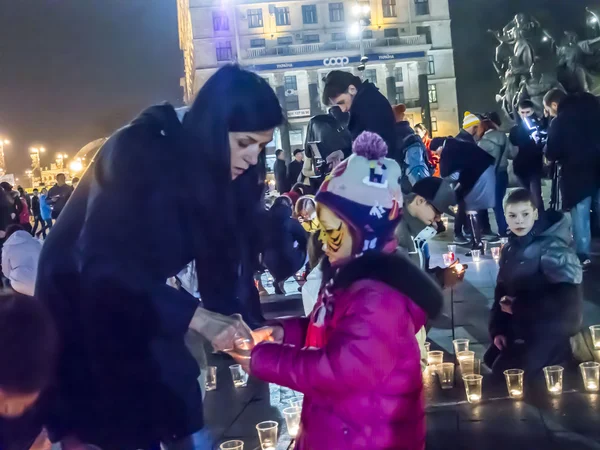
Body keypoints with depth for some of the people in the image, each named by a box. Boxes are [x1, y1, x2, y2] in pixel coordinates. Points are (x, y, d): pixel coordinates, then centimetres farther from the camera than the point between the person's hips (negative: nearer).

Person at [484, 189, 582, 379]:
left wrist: (518, 307, -18)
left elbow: (566, 300, -24)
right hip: (519, 330, 8)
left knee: (505, 374, -13)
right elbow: (502, 290, 11)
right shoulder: (510, 249, 8)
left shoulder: (553, 248, -18)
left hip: (549, 333, -8)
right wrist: (497, 329, 0)